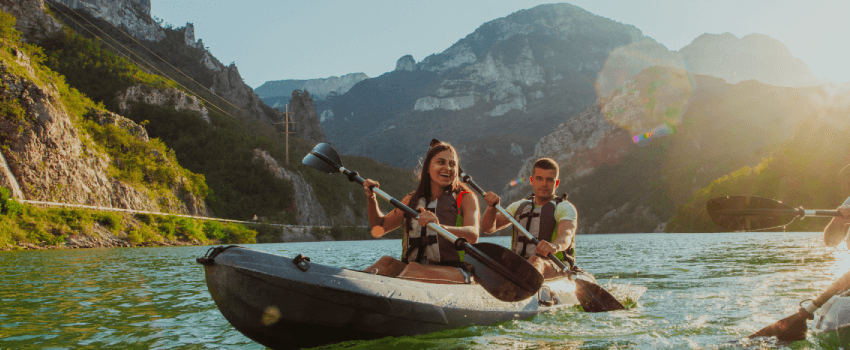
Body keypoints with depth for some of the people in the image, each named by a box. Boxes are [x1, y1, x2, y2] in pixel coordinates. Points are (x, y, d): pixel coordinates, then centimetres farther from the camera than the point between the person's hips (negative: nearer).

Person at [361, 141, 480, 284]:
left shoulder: (465, 198, 3)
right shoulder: (412, 200, 16)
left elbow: (473, 235, -18)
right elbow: (380, 227, 22)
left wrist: (440, 227, -38)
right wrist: (371, 198, 4)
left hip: (456, 273, -5)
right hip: (416, 271, 5)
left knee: (414, 268, -34)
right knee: (387, 262, -25)